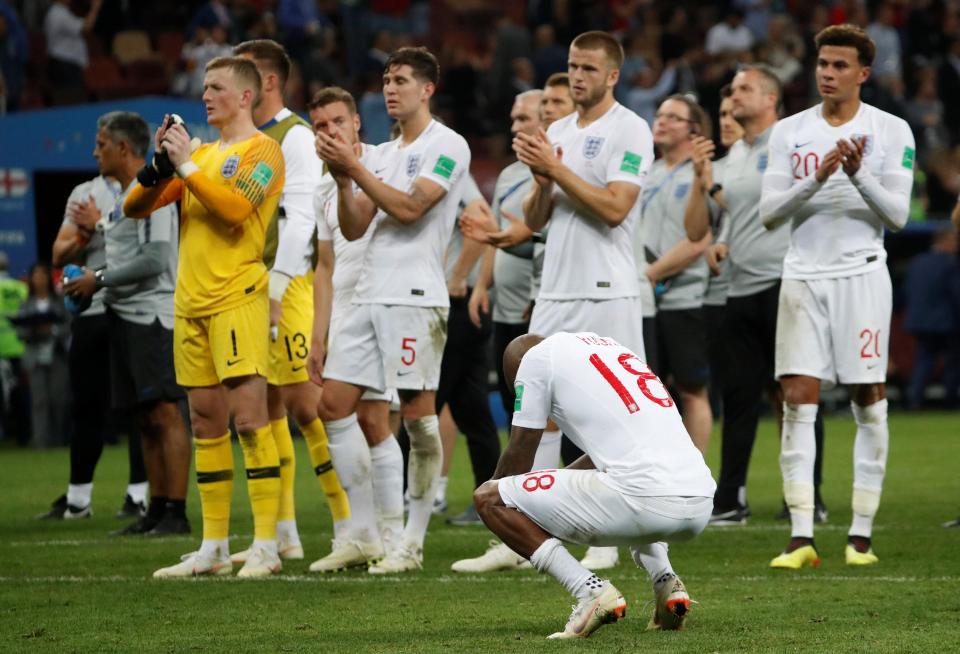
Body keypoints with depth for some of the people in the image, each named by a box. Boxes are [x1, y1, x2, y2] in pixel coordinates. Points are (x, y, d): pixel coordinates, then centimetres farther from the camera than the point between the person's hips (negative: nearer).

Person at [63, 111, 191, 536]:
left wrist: (100, 279, -12)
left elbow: (155, 258, -20)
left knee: (163, 412, -11)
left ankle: (176, 513, -13)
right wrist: (89, 283, 9)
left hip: (152, 316, -10)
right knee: (145, 419, 9)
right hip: (125, 316, 10)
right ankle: (157, 510, 11)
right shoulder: (122, 197, 19)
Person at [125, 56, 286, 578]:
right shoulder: (203, 152, 19)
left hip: (236, 297, -8)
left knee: (248, 418, -12)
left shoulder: (261, 150, -2)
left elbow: (234, 208, -19)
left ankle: (266, 545, -12)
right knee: (205, 425, 8)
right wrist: (160, 165, -3)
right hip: (190, 301, 8)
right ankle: (214, 548, 13)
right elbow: (134, 208, 14)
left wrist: (186, 165, -14)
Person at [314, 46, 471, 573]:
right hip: (370, 294, 8)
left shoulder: (447, 146, -4)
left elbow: (408, 208, -16)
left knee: (418, 416, -5)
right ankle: (363, 533, 9)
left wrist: (355, 168, -14)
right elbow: (353, 228, 14)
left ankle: (413, 541, -2)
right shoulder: (382, 154, 19)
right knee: (333, 405, 3)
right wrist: (342, 179, -2)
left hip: (415, 297, -8)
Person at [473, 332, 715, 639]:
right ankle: (665, 582, 17)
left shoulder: (537, 355, 8)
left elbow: (519, 455, 13)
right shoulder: (607, 345, 29)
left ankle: (591, 591, -7)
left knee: (490, 498, 3)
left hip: (645, 504, -7)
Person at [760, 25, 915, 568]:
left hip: (862, 274, -2)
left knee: (869, 402, -1)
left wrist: (858, 175, -21)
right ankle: (802, 538, -8)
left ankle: (862, 534, 6)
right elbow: (769, 212, -1)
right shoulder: (790, 132, 7)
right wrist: (818, 177, -16)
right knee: (798, 401, -7)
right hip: (804, 276, 2)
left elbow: (898, 215, -5)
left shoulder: (891, 132, 1)